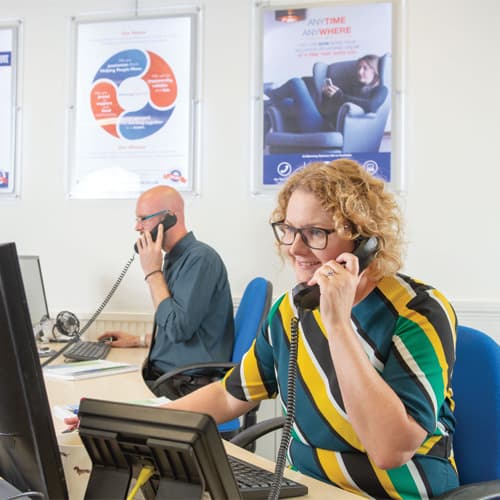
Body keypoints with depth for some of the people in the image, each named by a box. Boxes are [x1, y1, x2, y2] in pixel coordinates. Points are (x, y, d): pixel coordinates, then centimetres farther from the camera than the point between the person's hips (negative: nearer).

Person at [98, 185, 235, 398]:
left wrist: (153, 272, -14)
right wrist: (138, 340, 20)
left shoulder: (200, 258, -15)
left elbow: (178, 329, -21)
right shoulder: (175, 259, 14)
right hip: (165, 377, 9)